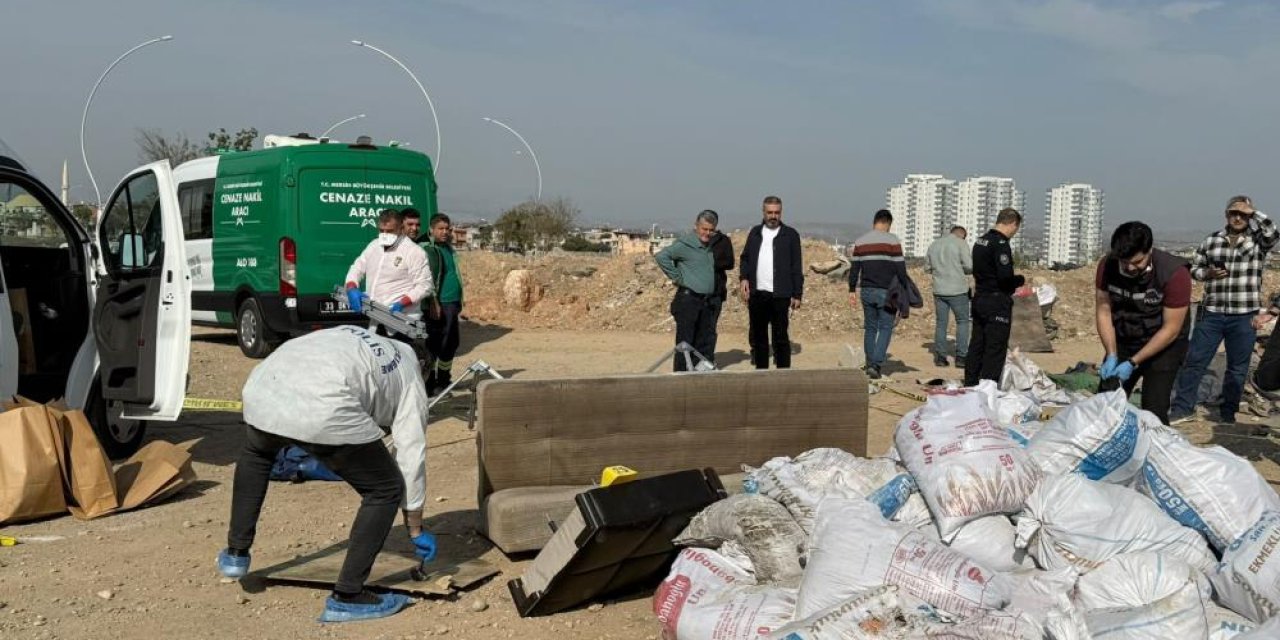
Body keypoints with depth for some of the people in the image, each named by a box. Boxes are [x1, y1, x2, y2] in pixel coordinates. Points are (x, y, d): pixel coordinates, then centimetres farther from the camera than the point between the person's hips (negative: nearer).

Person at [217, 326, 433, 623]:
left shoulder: (351, 339, 39)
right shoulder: (409, 381, 24)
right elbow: (412, 456, 22)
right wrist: (416, 529, 31)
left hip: (263, 387, 6)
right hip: (323, 409, -6)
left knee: (255, 454, 41)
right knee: (385, 489, 15)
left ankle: (236, 553, 46)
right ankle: (346, 597, 16)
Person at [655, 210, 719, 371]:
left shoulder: (710, 246, 14)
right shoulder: (685, 244, -9)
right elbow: (661, 256, -20)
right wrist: (677, 277, -14)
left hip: (706, 301, 7)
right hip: (688, 299, -7)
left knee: (704, 343, 10)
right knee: (685, 344, -5)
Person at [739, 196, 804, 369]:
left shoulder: (790, 235, 3)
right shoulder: (755, 232, 13)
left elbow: (796, 267, 1)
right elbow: (745, 258, 17)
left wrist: (797, 294, -4)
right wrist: (743, 278, -1)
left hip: (780, 296, -4)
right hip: (756, 293, 4)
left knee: (781, 336, -2)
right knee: (758, 336, 9)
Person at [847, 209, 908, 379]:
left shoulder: (860, 241, 7)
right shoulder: (892, 241, -7)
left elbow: (854, 268, 8)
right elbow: (900, 268, -8)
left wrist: (852, 290, 13)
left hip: (867, 291, 4)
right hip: (887, 292, -4)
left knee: (870, 328, 14)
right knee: (885, 328, 2)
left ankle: (870, 364, 17)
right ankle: (875, 364, -9)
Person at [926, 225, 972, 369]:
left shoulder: (934, 245, 12)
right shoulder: (961, 243, -5)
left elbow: (929, 269, 15)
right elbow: (969, 266, -11)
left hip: (939, 290, 5)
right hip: (957, 290, -4)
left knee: (940, 323, 9)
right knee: (962, 321, 5)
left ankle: (940, 357, 7)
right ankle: (961, 357, 1)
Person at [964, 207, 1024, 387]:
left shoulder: (980, 241, 12)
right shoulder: (1001, 244, -17)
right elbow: (1006, 277, -23)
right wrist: (1021, 280, -2)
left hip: (979, 299, 9)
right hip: (997, 303, -9)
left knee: (976, 345, 14)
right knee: (995, 350, -4)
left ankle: (970, 385, 20)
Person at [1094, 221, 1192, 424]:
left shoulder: (1175, 273, -25)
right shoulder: (1107, 266, -14)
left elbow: (1171, 329, -21)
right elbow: (1104, 311, -6)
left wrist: (1133, 363, -23)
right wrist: (1111, 355, -16)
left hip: (1164, 345, -4)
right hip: (1122, 341, 4)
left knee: (1153, 411, -12)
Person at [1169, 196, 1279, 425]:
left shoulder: (1258, 241, 0)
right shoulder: (1211, 241, 6)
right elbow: (1195, 268, 15)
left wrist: (1252, 211, -15)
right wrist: (1207, 273, -7)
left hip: (1244, 317, -1)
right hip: (1212, 314, 2)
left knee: (1237, 367, 8)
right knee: (1194, 361, 3)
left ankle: (1228, 411, 22)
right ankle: (1182, 408, 12)